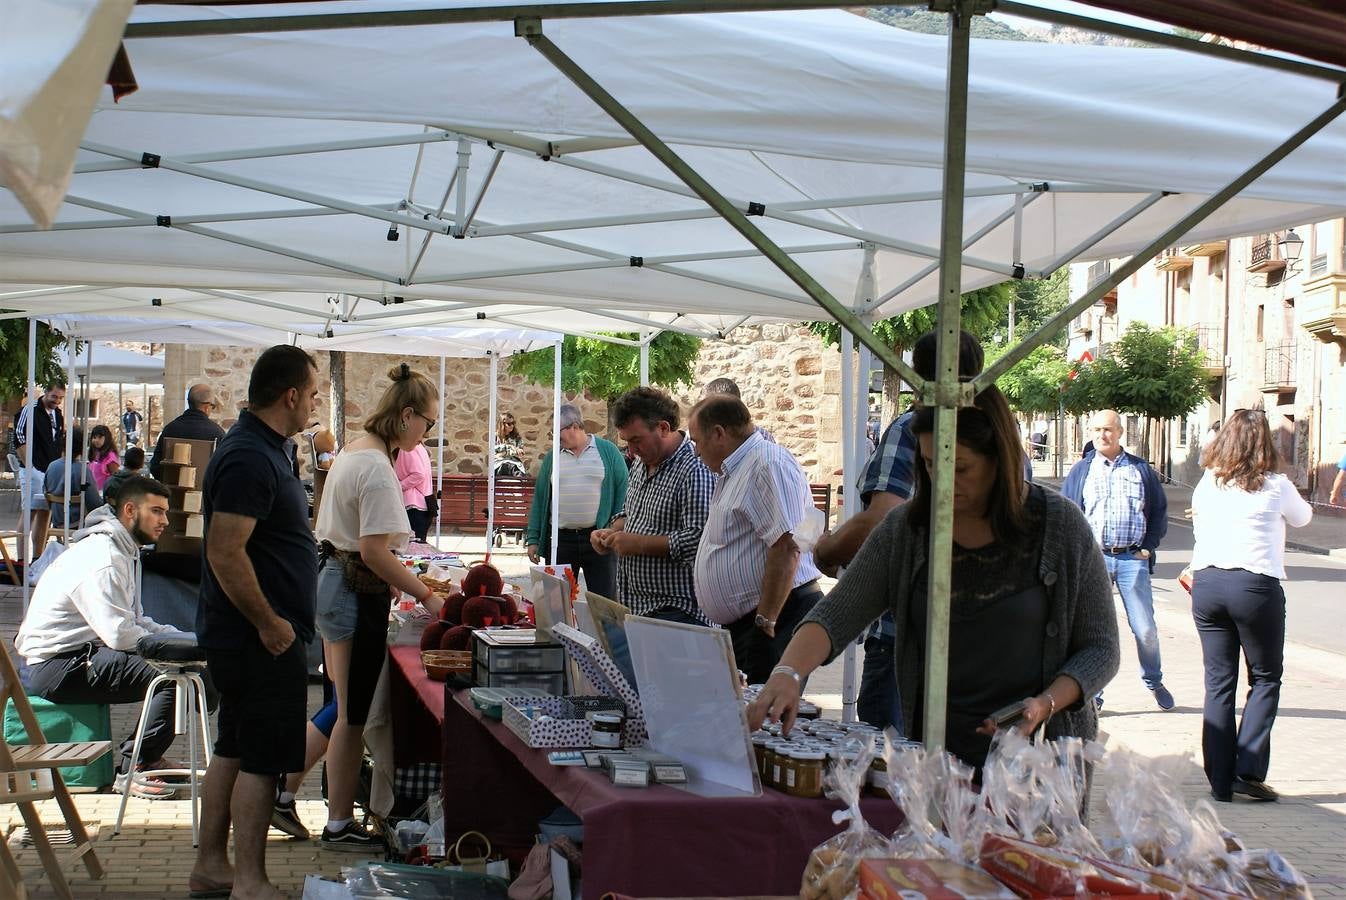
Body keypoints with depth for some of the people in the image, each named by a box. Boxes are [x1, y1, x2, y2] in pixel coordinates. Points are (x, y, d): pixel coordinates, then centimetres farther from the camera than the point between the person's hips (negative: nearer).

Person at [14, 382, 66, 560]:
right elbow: (19, 439, -12)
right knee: (30, 512, -8)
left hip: (53, 471, 7)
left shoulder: (58, 414, 14)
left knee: (46, 514, 8)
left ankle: (38, 558, 13)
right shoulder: (30, 410, -8)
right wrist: (28, 467, -14)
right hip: (34, 470, -7)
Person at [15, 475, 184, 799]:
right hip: (58, 666, -11)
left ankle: (146, 757, 17)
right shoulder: (103, 559, -19)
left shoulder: (123, 551, 16)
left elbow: (135, 621, 17)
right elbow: (120, 635, -25)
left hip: (81, 654, 11)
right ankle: (132, 769, -12)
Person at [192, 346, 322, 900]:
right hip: (264, 640, -10)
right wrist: (271, 624, -20)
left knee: (233, 750, 16)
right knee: (261, 760, -4)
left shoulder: (257, 448, 12)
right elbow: (225, 554, -27)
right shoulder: (250, 459, -21)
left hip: (246, 637, 10)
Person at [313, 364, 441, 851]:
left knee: (345, 706, 17)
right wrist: (426, 595, -19)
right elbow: (373, 551, -23)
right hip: (357, 591, -10)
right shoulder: (378, 468, -20)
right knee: (354, 714, 1)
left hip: (331, 578, 10)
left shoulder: (352, 451, 11)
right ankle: (339, 825, 10)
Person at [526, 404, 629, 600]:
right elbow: (539, 498, 11)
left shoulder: (607, 451, 2)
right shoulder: (552, 458, 10)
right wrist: (533, 539, 5)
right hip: (560, 539, 3)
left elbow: (623, 492, 0)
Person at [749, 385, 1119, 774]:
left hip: (1042, 753, -2)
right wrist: (787, 673, -23)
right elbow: (836, 616, -4)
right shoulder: (905, 530, 2)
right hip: (936, 752, 2)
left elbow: (1101, 647, 1)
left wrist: (1046, 704, -16)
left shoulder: (1060, 526, -4)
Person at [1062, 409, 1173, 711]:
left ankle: (1154, 681, 24)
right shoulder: (1081, 471, 8)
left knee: (1145, 629, 2)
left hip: (1133, 559, 0)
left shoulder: (1141, 469, 8)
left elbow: (1159, 510, 11)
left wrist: (1148, 547, 1)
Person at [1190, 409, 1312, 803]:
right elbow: (1302, 517, 16)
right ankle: (1248, 770, 0)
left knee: (1218, 682, 9)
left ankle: (1220, 780, 9)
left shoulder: (1207, 485, 4)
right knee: (1265, 679, 11)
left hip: (1206, 583, 3)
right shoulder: (1275, 487, -4)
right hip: (1256, 585, -3)